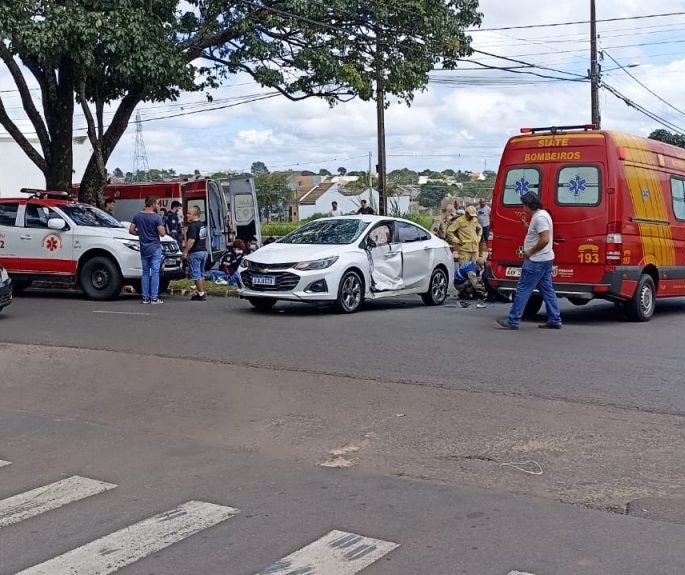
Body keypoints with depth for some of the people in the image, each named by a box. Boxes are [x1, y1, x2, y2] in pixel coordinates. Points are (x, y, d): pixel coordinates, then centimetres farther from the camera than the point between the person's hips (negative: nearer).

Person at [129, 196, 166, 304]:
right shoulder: (156, 217, -12)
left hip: (143, 249, 5)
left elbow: (131, 230, 6)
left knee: (145, 273, 11)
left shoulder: (137, 216, 4)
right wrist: (163, 227, 6)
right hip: (155, 248, -5)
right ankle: (154, 298, -5)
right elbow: (162, 233, -14)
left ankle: (145, 297, 10)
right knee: (155, 273, -3)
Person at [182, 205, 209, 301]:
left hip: (195, 253, -10)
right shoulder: (203, 225, 14)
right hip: (204, 251, 10)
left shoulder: (193, 226, -16)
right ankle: (202, 293, 17)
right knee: (201, 274, 14)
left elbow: (191, 240, -23)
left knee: (196, 274, -5)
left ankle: (201, 294, -6)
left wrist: (185, 252, -20)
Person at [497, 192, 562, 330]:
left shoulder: (539, 217, -18)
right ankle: (555, 321, 15)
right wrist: (524, 223, 14)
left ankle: (513, 321, -5)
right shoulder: (542, 214, 15)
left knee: (523, 290, -7)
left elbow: (545, 239, -26)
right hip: (545, 260, 11)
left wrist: (530, 252, -18)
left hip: (536, 261, -11)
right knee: (547, 290, 13)